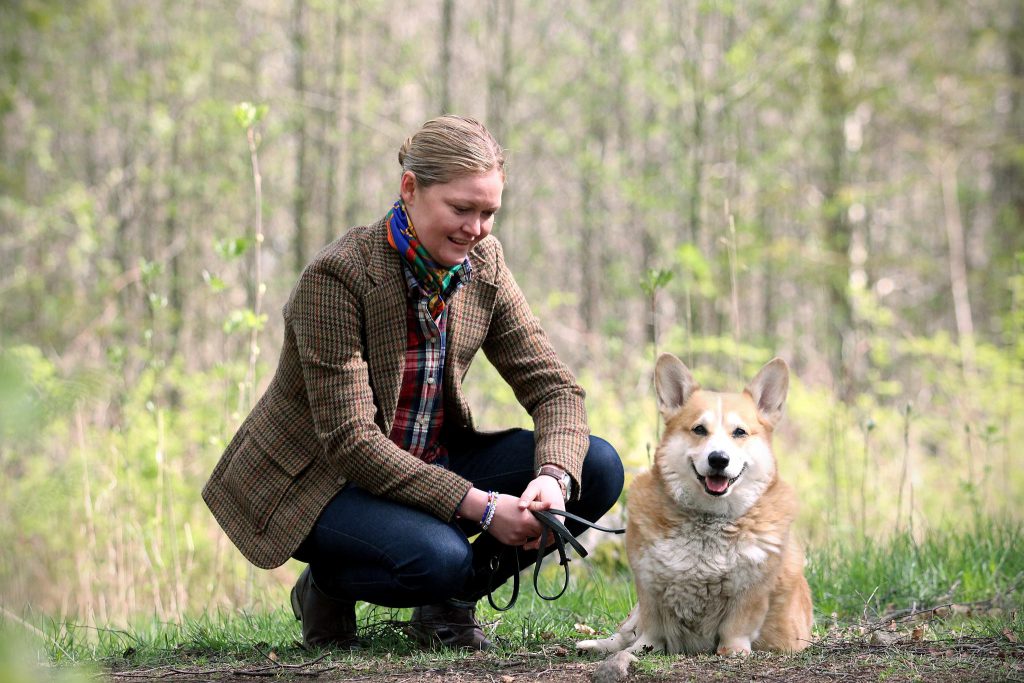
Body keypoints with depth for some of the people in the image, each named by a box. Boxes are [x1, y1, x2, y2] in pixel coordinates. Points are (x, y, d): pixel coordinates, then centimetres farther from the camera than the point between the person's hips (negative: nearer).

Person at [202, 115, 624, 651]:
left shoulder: (483, 265, -4)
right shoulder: (338, 276, -24)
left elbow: (553, 385, -4)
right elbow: (350, 441, -27)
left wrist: (555, 476, -26)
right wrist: (478, 505, -32)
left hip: (424, 465, 7)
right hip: (314, 480, -7)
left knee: (596, 469, -11)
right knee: (437, 556, -37)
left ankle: (449, 602, 4)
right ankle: (329, 586, -2)